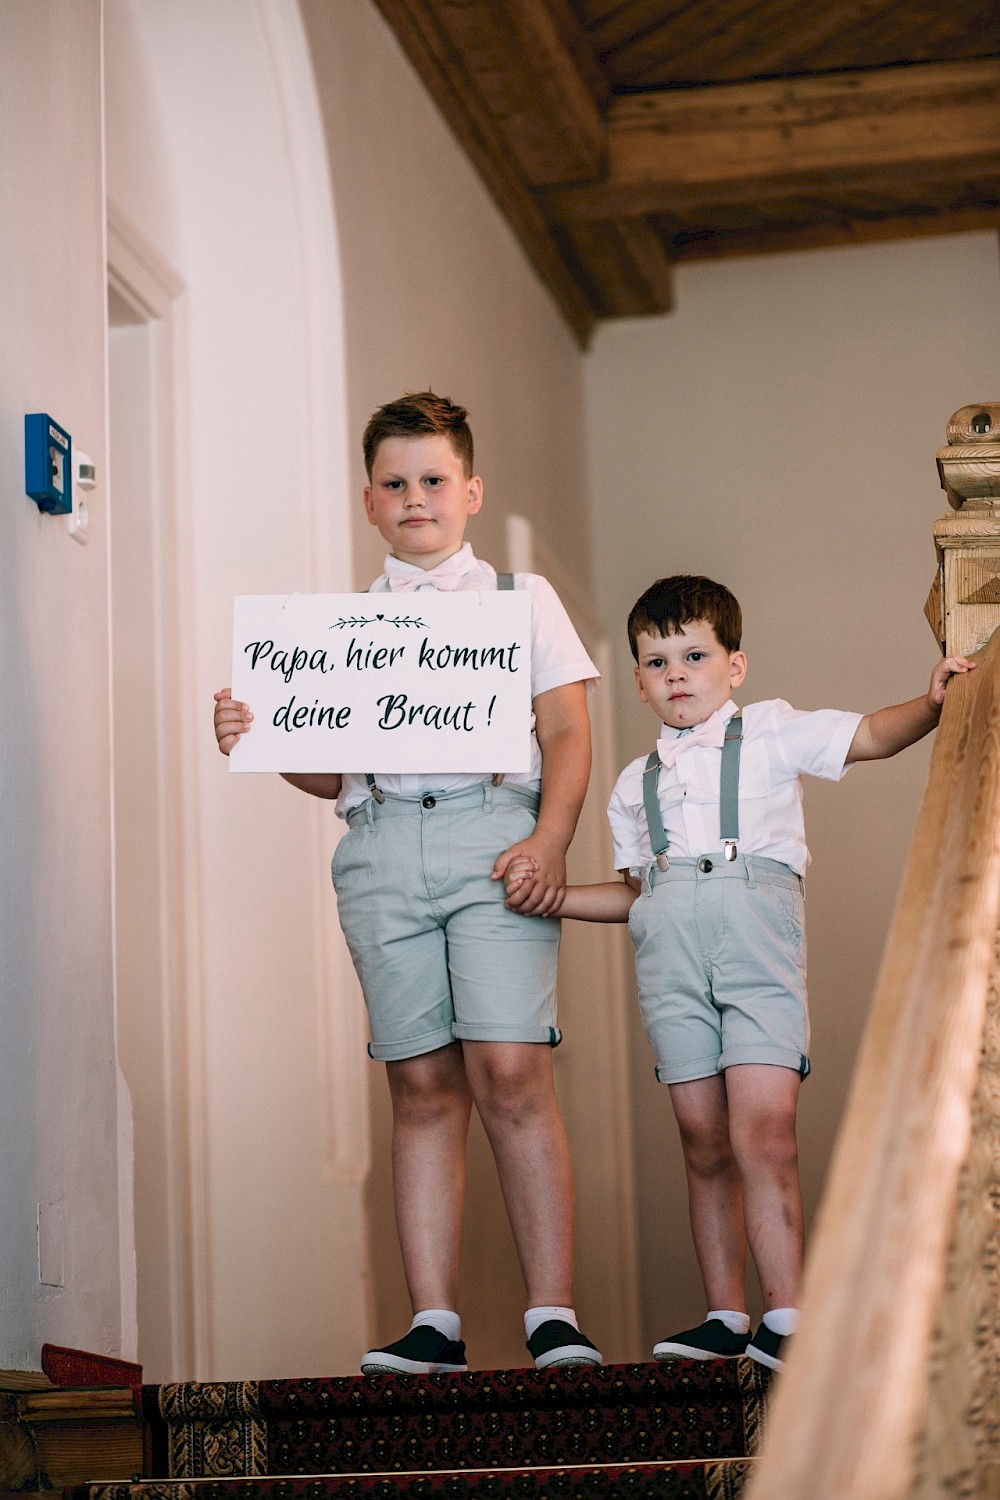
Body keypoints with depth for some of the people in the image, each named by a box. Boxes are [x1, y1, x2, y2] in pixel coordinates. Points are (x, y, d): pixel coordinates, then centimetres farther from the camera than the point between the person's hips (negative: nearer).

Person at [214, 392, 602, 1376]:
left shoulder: (522, 597, 17)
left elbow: (567, 732, 8)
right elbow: (333, 768, 20)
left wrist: (550, 842, -8)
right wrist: (258, 740, -1)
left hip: (493, 830, -2)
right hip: (381, 843, 2)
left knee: (509, 1074, -13)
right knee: (422, 1087, -2)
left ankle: (553, 1319, -11)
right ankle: (433, 1324, -1)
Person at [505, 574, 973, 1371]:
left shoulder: (770, 733, 14)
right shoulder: (636, 784, 24)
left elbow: (869, 736, 6)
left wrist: (931, 703, -11)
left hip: (757, 936, -4)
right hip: (671, 951, 4)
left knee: (763, 1131, -15)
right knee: (705, 1141, 3)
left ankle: (785, 1317, -14)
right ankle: (726, 1316, 10)